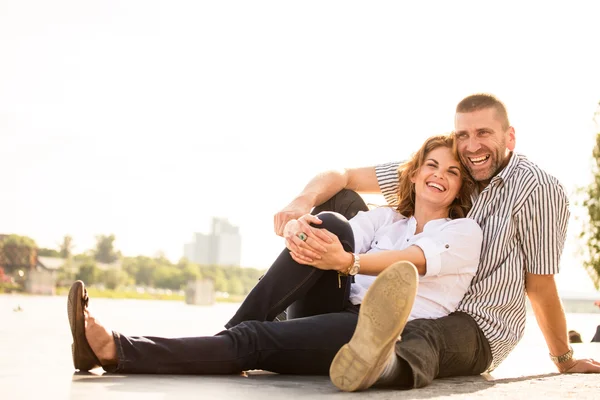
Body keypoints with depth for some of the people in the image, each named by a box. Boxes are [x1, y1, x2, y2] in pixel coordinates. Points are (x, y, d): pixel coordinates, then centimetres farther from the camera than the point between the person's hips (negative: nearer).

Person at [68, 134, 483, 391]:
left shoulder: (465, 233, 8)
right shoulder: (384, 218, 21)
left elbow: (412, 260, -14)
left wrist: (347, 262, -33)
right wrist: (300, 228, -26)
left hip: (393, 335, -4)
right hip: (343, 319, 4)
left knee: (256, 340, -26)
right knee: (329, 223, -21)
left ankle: (116, 351, -34)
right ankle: (230, 335, -22)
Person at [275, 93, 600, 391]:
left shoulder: (537, 189, -12)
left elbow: (540, 286, -3)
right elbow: (343, 177, -5)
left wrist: (565, 361, 6)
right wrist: (303, 201, -28)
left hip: (479, 329, -5)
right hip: (414, 305, 5)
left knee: (420, 337, -44)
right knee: (339, 200, -7)